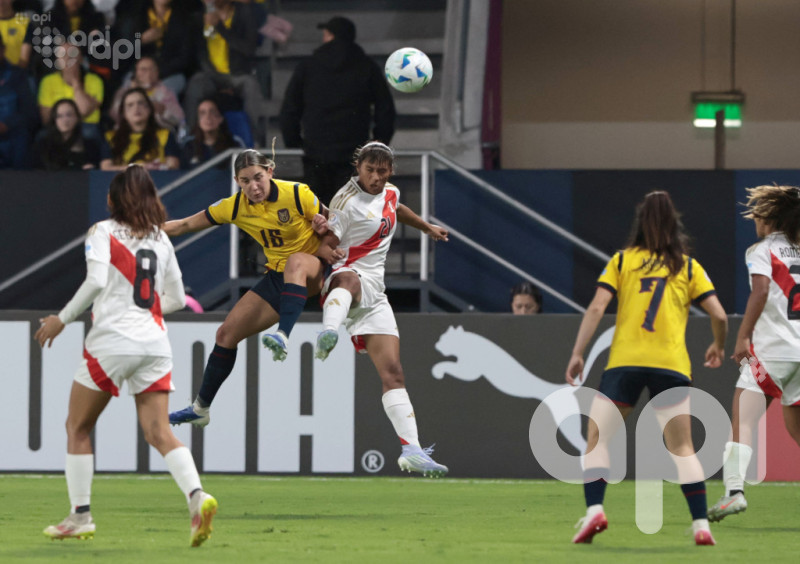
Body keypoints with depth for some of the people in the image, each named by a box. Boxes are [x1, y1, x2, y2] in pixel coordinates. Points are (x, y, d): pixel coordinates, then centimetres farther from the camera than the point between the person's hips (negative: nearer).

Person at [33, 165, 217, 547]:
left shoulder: (103, 232, -2)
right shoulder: (160, 239, 14)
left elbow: (96, 282, -17)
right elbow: (176, 299, 18)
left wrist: (62, 319, -8)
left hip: (112, 342, -5)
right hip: (155, 341, 5)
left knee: (77, 427, 12)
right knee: (159, 433, -2)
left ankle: (80, 516, 10)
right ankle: (197, 497, -26)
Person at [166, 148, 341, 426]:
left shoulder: (297, 195, -19)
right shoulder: (235, 207, -6)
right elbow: (185, 225, 3)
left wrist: (326, 248, -21)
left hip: (313, 272, -5)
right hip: (277, 276, 5)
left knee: (296, 263, -41)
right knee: (227, 333, 0)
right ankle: (200, 409, 15)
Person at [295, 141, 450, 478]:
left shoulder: (390, 194, 15)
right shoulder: (348, 203, -8)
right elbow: (327, 248, -11)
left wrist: (427, 228, 53)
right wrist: (324, 233, -33)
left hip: (373, 295, 7)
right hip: (344, 279, -7)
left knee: (392, 372, -5)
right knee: (348, 278, -47)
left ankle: (411, 449, -12)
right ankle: (328, 334, -79)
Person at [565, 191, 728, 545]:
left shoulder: (622, 260, 10)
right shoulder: (688, 267, 11)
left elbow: (596, 307, -1)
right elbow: (718, 315, 6)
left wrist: (577, 353, 0)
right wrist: (718, 347, 25)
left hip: (624, 362, -1)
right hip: (672, 365, 1)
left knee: (597, 439, 6)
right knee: (682, 448, 8)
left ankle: (594, 510, -13)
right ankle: (701, 524, 0)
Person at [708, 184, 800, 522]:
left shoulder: (762, 251, -3)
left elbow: (761, 291, -17)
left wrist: (743, 336, -17)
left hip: (771, 350, -6)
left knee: (743, 420, -11)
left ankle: (735, 490, -26)